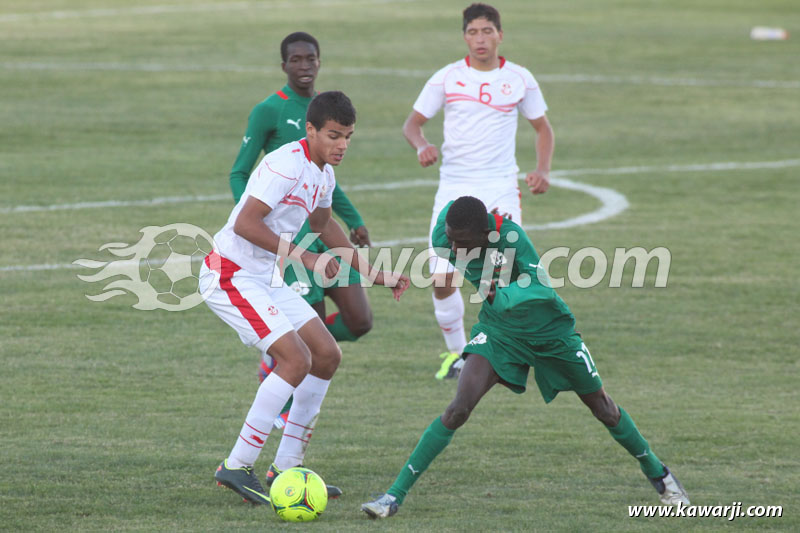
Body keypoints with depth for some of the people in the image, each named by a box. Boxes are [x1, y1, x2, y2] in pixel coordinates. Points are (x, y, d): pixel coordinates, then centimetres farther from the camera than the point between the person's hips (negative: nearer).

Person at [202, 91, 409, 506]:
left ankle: (286, 467, 13)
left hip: (265, 279, 10)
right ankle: (237, 468, -14)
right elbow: (245, 224, -28)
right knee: (296, 360, -20)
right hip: (230, 276, -10)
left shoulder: (324, 174, 10)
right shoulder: (286, 165, -21)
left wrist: (375, 274, 30)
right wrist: (306, 258, -28)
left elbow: (324, 225, 29)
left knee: (327, 356, 7)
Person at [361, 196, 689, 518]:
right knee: (459, 408, -20)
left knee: (604, 410, 13)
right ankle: (395, 495, -16)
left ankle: (657, 473, 39)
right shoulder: (443, 239, -22)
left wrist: (503, 295, -54)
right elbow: (447, 208, 3)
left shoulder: (511, 236, -35)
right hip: (499, 330, 2)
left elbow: (542, 289, -40)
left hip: (550, 329, -2)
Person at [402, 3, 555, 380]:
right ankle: (456, 352, 16)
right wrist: (421, 146, -16)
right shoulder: (447, 78, 1)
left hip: (501, 187, -1)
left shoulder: (519, 79, 4)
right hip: (454, 186, 1)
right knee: (441, 276, -6)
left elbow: (542, 128, 15)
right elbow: (412, 123, 7)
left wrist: (542, 170, -1)